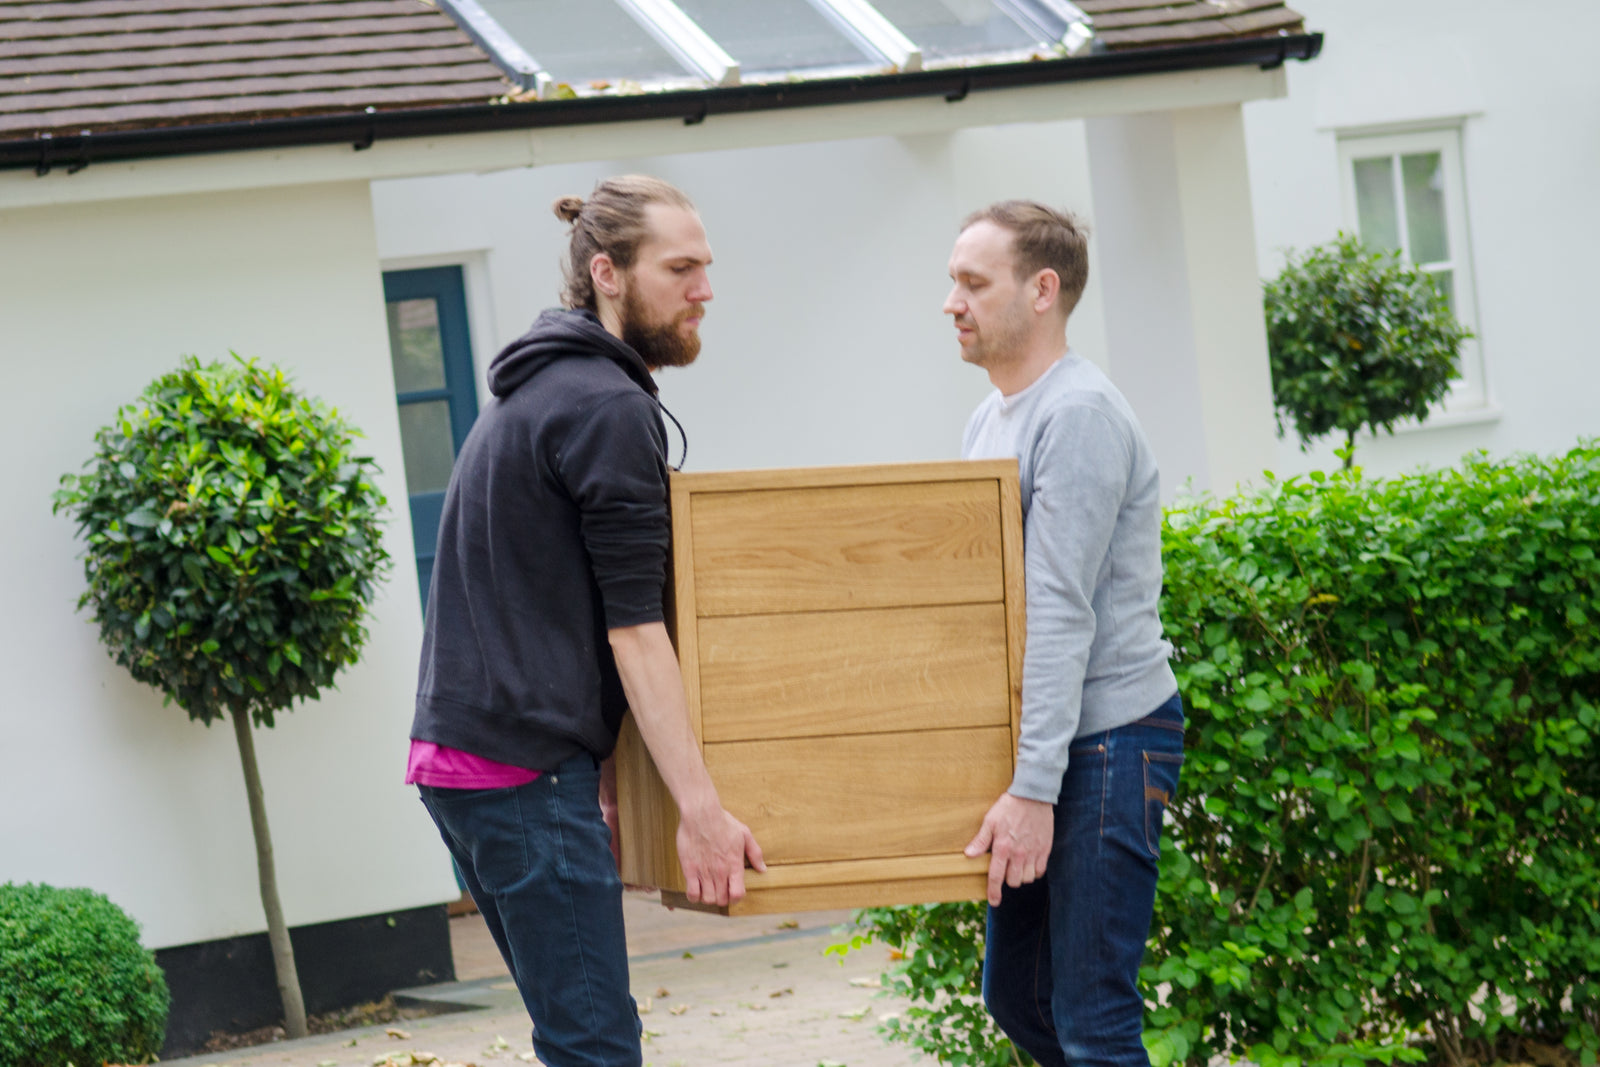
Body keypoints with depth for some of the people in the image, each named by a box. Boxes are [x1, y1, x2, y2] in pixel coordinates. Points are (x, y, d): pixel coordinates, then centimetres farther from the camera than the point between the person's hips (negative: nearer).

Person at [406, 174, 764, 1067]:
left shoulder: (531, 393, 21)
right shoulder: (609, 407, -11)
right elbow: (633, 629, -15)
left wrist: (595, 767, 24)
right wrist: (700, 808, -15)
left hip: (457, 751, 10)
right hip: (526, 765, -10)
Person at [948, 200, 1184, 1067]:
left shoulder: (1078, 416, -15)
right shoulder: (990, 419, 15)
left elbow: (1060, 616, -21)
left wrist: (1033, 788, -25)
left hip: (1106, 737, -10)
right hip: (1039, 736, 10)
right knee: (1015, 997, 14)